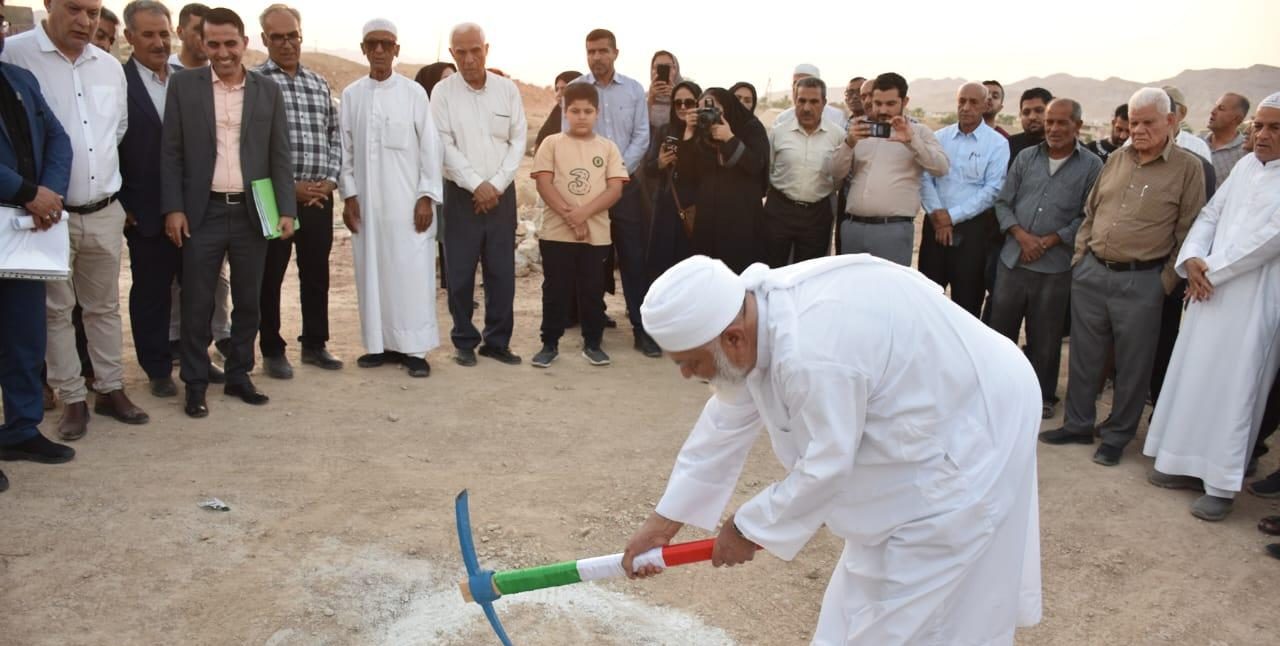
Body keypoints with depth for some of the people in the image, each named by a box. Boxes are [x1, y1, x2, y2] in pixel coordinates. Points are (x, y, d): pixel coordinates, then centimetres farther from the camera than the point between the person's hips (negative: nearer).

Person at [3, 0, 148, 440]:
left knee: (105, 306, 13)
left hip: (104, 211, 5)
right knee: (55, 309, 7)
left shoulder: (110, 67, 7)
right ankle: (72, 400, 15)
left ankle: (111, 390, 24)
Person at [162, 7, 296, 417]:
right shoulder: (183, 85, 2)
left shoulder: (268, 90, 6)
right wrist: (173, 208, -6)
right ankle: (195, 384, 14)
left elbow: (280, 155, 5)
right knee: (197, 303, 2)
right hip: (203, 212, -1)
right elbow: (171, 152, 1)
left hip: (251, 211, 2)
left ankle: (238, 375, 22)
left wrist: (286, 209, -2)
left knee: (248, 301, 9)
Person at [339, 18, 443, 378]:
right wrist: (349, 195, 3)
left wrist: (427, 197, -7)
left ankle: (414, 349, 2)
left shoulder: (414, 93, -1)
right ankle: (381, 344, 16)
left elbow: (430, 148, -2)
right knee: (372, 272, 6)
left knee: (411, 273, -3)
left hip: (407, 200, -3)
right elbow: (345, 150, 9)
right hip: (365, 201, 3)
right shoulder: (351, 95, 7)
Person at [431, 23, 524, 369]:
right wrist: (477, 185, -14)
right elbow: (445, 146, -7)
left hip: (502, 193, 2)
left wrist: (496, 185, -8)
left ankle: (497, 341, 15)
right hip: (461, 194, -2)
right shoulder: (443, 92, -2)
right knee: (460, 273, 2)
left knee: (502, 272, 4)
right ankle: (465, 342, 14)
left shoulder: (507, 89, 4)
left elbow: (518, 141, 2)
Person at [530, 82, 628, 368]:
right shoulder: (552, 143, 2)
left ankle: (593, 343, 20)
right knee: (555, 290, 5)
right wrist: (570, 217, -15)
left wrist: (583, 213, -16)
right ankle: (550, 343, 16)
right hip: (556, 232, -1)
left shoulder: (608, 148, 5)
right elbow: (544, 184, -6)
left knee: (593, 290, 8)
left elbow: (615, 189, -3)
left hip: (596, 234, 1)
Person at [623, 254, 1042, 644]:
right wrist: (664, 520, 4)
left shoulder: (812, 354, -37)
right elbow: (727, 426, 0)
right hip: (935, 411, 9)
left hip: (972, 431, -8)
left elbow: (827, 466, -25)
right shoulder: (758, 312, -8)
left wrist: (748, 527, -10)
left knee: (907, 602, 2)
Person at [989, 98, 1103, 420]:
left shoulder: (1091, 166, -1)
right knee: (1000, 327, 9)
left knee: (1045, 337, 8)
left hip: (1055, 266, -3)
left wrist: (1049, 241, -12)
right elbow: (1003, 202, 7)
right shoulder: (1026, 157, 8)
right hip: (1012, 258, 3)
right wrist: (1022, 235, -8)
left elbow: (1087, 217, -4)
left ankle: (1042, 395, 23)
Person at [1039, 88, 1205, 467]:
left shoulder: (1188, 168, -5)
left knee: (1132, 364, 6)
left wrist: (1166, 283, -7)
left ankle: (1117, 436, 21)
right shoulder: (1115, 160, 8)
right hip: (1091, 273, 4)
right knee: (1083, 354, 12)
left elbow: (1188, 232, -4)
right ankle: (1078, 425, 27)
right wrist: (1079, 257, 8)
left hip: (1141, 281, -4)